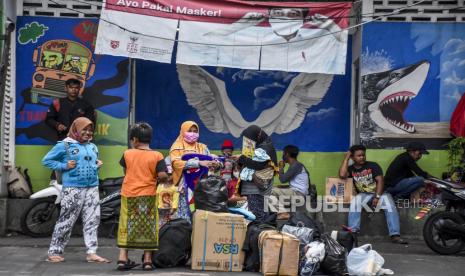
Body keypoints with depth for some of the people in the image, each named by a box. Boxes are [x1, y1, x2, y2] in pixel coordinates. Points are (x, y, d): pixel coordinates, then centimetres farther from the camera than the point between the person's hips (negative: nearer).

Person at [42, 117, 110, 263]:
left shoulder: (93, 147, 18)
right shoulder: (64, 145, -1)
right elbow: (46, 160, 2)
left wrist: (98, 165, 10)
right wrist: (64, 166, -10)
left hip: (92, 188, 6)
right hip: (73, 189, -6)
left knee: (92, 220, 2)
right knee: (66, 220, -3)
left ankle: (92, 253, 6)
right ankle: (54, 252, 7)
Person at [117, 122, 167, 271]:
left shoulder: (127, 154, -1)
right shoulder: (157, 156, -8)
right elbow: (162, 175, -16)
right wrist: (154, 177, 4)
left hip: (128, 194, 2)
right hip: (148, 195, -2)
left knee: (126, 226, 11)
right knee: (148, 227, 8)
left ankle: (122, 258, 9)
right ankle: (147, 260, 9)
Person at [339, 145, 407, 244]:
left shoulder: (372, 165, 2)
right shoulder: (351, 169, 6)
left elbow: (380, 181, -7)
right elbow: (342, 175, -17)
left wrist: (377, 197, -21)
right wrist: (346, 158, -7)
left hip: (379, 193, -1)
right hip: (363, 195, 1)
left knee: (389, 202, -31)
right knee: (355, 200, -33)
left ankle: (395, 235, -38)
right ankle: (353, 231, -39)